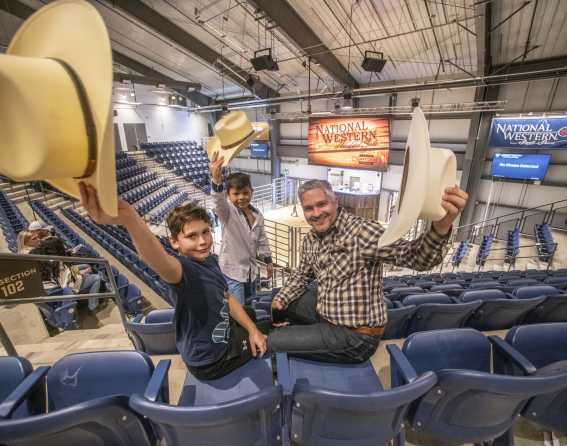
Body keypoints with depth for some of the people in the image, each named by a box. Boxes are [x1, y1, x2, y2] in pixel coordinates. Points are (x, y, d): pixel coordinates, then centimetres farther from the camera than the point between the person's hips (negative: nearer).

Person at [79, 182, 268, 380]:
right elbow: (162, 263, -56)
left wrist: (253, 330, -4)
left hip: (224, 335, 7)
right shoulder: (184, 269, -33)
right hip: (211, 361, -7)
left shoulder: (211, 261, -7)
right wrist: (129, 218, -75)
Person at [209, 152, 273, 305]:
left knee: (249, 305, 23)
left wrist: (268, 261, 14)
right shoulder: (227, 211, -16)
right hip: (232, 270, -5)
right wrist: (216, 180, -59)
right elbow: (219, 201, -40)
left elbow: (262, 240, 11)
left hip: (251, 269, 6)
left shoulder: (257, 215, 0)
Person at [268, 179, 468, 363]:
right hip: (325, 313, 7)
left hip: (355, 336, -7)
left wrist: (440, 227, -54)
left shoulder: (361, 231, -23)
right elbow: (302, 274, 16)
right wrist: (280, 299, 0)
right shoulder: (310, 239, 1)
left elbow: (415, 256, -34)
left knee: (273, 343, -5)